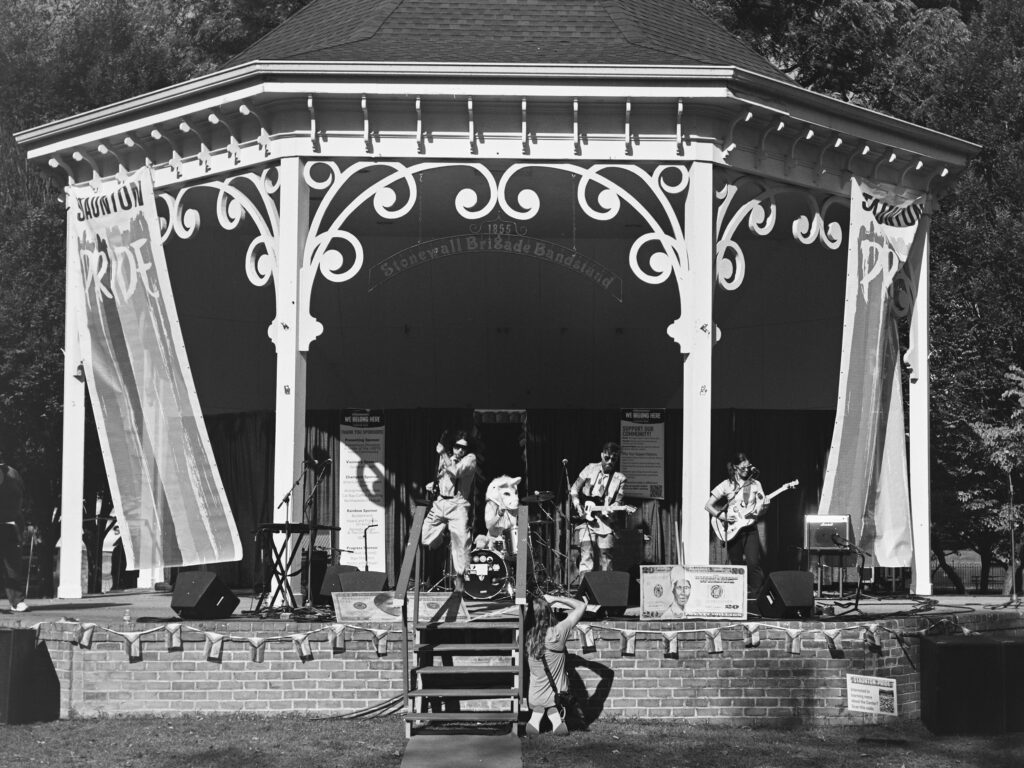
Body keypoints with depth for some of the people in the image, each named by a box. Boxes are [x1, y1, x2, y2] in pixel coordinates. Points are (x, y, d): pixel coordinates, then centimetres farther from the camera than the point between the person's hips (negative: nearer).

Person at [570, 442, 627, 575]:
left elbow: (617, 501, 0)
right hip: (586, 519, -1)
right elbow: (574, 489, 13)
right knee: (586, 554, -16)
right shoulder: (590, 469, 9)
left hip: (605, 522, 1)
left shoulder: (620, 479, 7)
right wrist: (577, 504, -3)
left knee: (605, 558, 3)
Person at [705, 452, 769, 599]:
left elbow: (760, 511, 9)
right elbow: (708, 506, 2)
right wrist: (723, 516, -11)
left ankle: (756, 594, -9)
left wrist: (761, 509, -15)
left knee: (753, 563, -15)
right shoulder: (727, 485, 2)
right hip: (733, 530, 0)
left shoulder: (755, 484, 7)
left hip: (750, 527, 0)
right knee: (737, 565, 3)